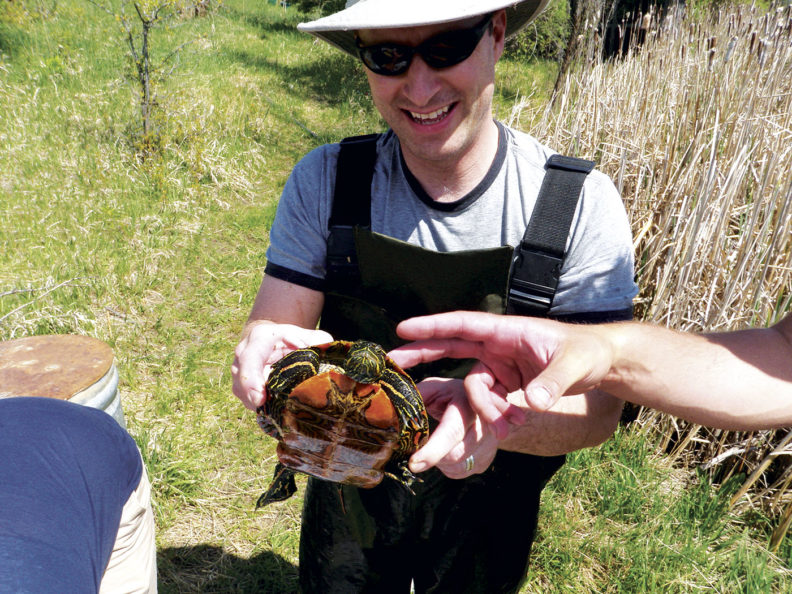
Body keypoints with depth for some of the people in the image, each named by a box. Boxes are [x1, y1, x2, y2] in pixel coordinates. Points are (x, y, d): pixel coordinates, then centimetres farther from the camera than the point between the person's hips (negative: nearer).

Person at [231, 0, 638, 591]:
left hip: (486, 508, 0)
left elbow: (598, 406, -22)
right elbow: (271, 327, -14)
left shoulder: (581, 204, -22)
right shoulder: (325, 182, -16)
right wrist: (264, 349, -39)